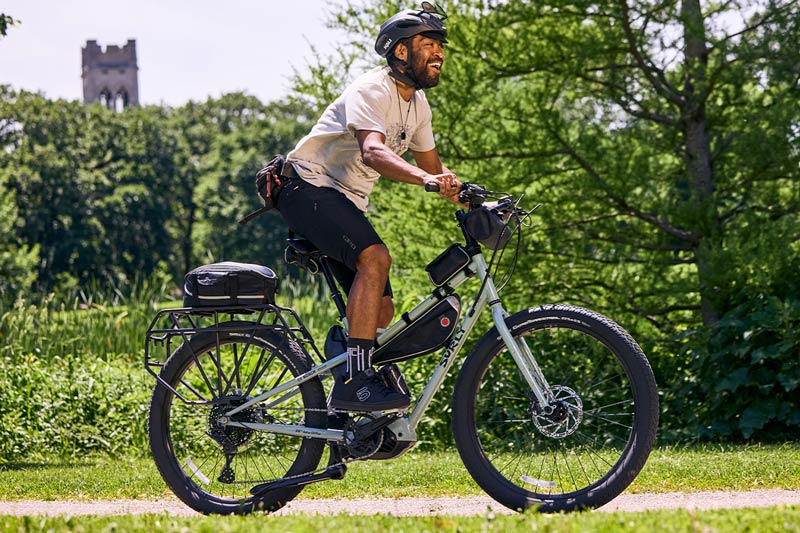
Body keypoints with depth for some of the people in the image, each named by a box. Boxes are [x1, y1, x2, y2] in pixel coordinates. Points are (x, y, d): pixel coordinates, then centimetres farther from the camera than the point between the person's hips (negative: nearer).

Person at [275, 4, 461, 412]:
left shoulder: (417, 104, 10)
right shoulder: (372, 91, -19)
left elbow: (432, 166, 18)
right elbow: (373, 152, -36)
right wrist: (428, 180, -52)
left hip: (346, 203, 9)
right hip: (308, 188, -9)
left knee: (381, 312, 2)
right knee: (375, 257, -32)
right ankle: (354, 381, -35)